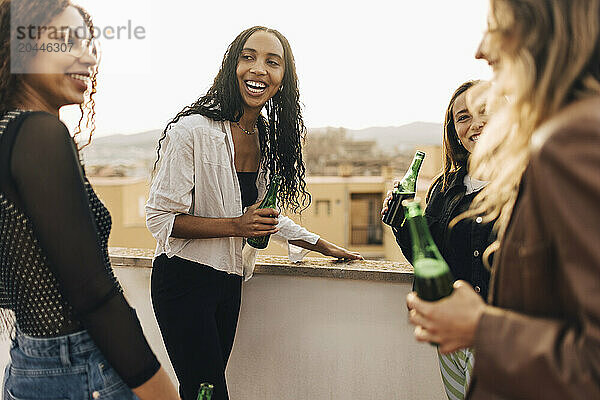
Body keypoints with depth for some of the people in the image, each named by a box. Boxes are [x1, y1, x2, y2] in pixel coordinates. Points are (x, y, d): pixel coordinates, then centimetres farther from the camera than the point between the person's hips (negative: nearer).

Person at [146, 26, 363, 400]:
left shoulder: (268, 138, 5)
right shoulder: (193, 130, -16)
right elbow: (161, 217, -16)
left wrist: (325, 247, 20)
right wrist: (236, 226, -23)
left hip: (229, 283, 6)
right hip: (183, 280, -6)